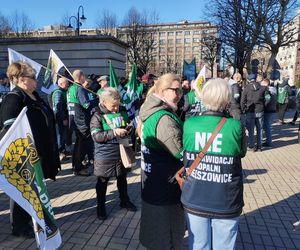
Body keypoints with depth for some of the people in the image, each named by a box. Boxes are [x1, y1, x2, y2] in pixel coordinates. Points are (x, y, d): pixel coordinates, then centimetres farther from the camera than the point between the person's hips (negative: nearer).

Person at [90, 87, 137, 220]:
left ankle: (125, 200, 41)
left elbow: (128, 127, 18)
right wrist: (114, 132, -27)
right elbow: (96, 136, -22)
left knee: (122, 179, 21)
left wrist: (128, 130, -4)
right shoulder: (97, 116, -13)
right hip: (104, 156, -4)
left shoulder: (122, 113, 1)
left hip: (121, 153, 4)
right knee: (102, 182, 13)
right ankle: (100, 206, 31)